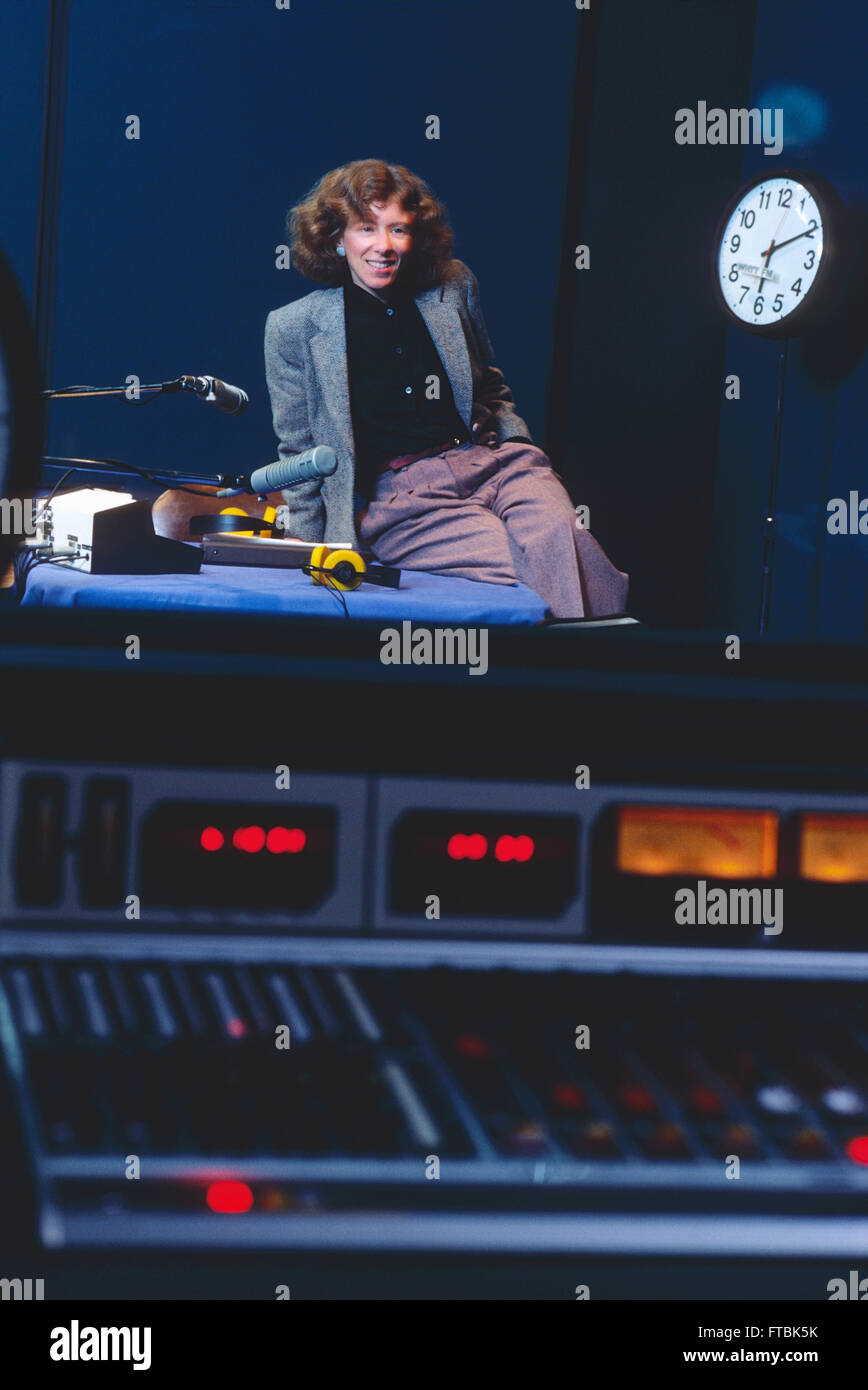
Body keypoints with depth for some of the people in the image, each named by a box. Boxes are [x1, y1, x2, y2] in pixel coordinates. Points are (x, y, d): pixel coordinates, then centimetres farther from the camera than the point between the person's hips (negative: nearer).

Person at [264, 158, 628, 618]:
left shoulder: (453, 287, 13)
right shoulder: (294, 328, 5)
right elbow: (300, 454, 13)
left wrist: (521, 449, 8)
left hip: (489, 462, 3)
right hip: (396, 501, -3)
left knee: (558, 536, -33)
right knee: (529, 565, -31)